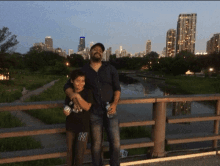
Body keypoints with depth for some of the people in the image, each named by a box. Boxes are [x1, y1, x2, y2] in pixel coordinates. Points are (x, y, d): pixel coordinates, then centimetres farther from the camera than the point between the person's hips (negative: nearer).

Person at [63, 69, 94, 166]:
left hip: (83, 126, -4)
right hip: (70, 126, 4)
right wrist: (65, 111, -7)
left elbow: (87, 107, -21)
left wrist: (78, 96, -28)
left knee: (79, 152, 6)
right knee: (70, 150, 18)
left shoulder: (87, 92, -10)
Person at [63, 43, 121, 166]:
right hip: (94, 113, 0)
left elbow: (117, 88, 2)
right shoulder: (83, 71, 3)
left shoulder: (110, 69, 4)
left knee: (115, 143, 1)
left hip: (110, 110, 1)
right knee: (96, 145, 8)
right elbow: (67, 86, 2)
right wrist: (71, 93, -21)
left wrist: (115, 103, -14)